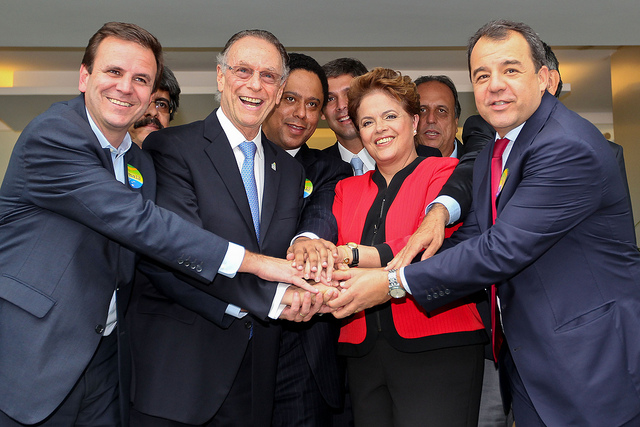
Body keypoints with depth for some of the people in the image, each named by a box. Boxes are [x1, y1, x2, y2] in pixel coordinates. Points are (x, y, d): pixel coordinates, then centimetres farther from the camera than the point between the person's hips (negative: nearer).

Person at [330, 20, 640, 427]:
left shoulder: (570, 148, -21)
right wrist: (378, 263, -13)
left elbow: (502, 249, -26)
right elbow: (472, 239, 1)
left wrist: (395, 282, -21)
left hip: (592, 361, -8)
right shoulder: (491, 156, 9)